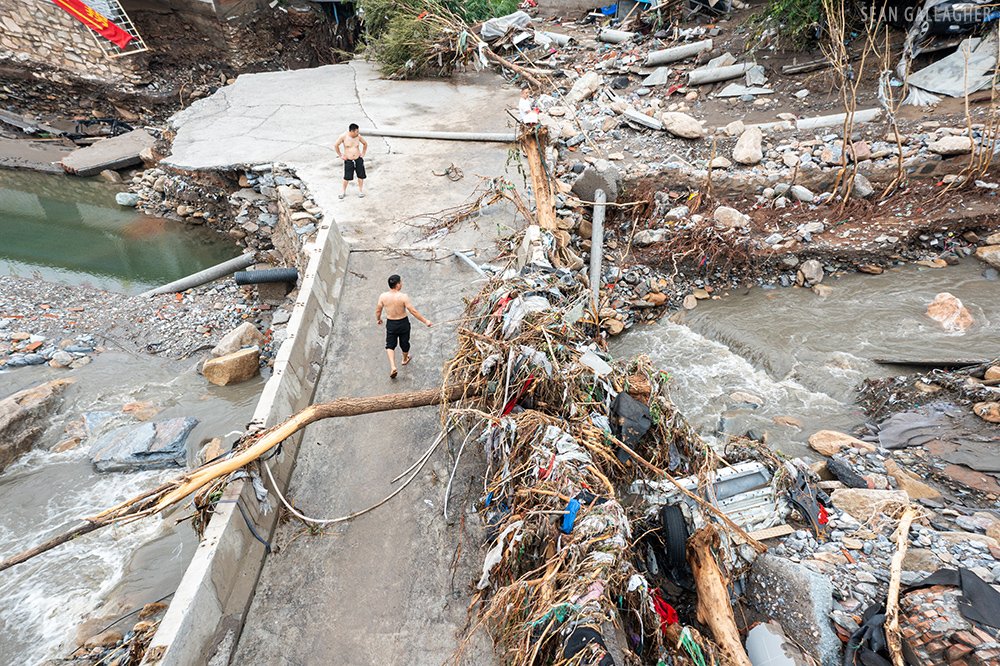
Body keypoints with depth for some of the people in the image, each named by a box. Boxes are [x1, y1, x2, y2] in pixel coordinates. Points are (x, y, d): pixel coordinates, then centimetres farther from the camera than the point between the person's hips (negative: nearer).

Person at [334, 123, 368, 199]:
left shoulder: (358, 136, -6)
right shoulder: (343, 136, -13)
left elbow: (365, 144, 12)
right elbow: (336, 145, -2)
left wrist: (363, 153, 7)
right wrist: (340, 155, 0)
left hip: (358, 159, 2)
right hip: (348, 161, -2)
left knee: (360, 176, 7)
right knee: (347, 177, 4)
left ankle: (360, 191, 24)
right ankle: (343, 191, 23)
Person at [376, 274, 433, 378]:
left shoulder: (383, 296, -14)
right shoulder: (403, 297, -24)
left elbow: (378, 310, -1)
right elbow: (413, 311, -22)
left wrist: (378, 319, 20)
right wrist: (425, 321, -13)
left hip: (390, 324, 2)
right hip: (403, 323, -2)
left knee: (390, 345, 16)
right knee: (404, 343, 22)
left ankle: (392, 366, 0)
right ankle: (405, 359, 48)